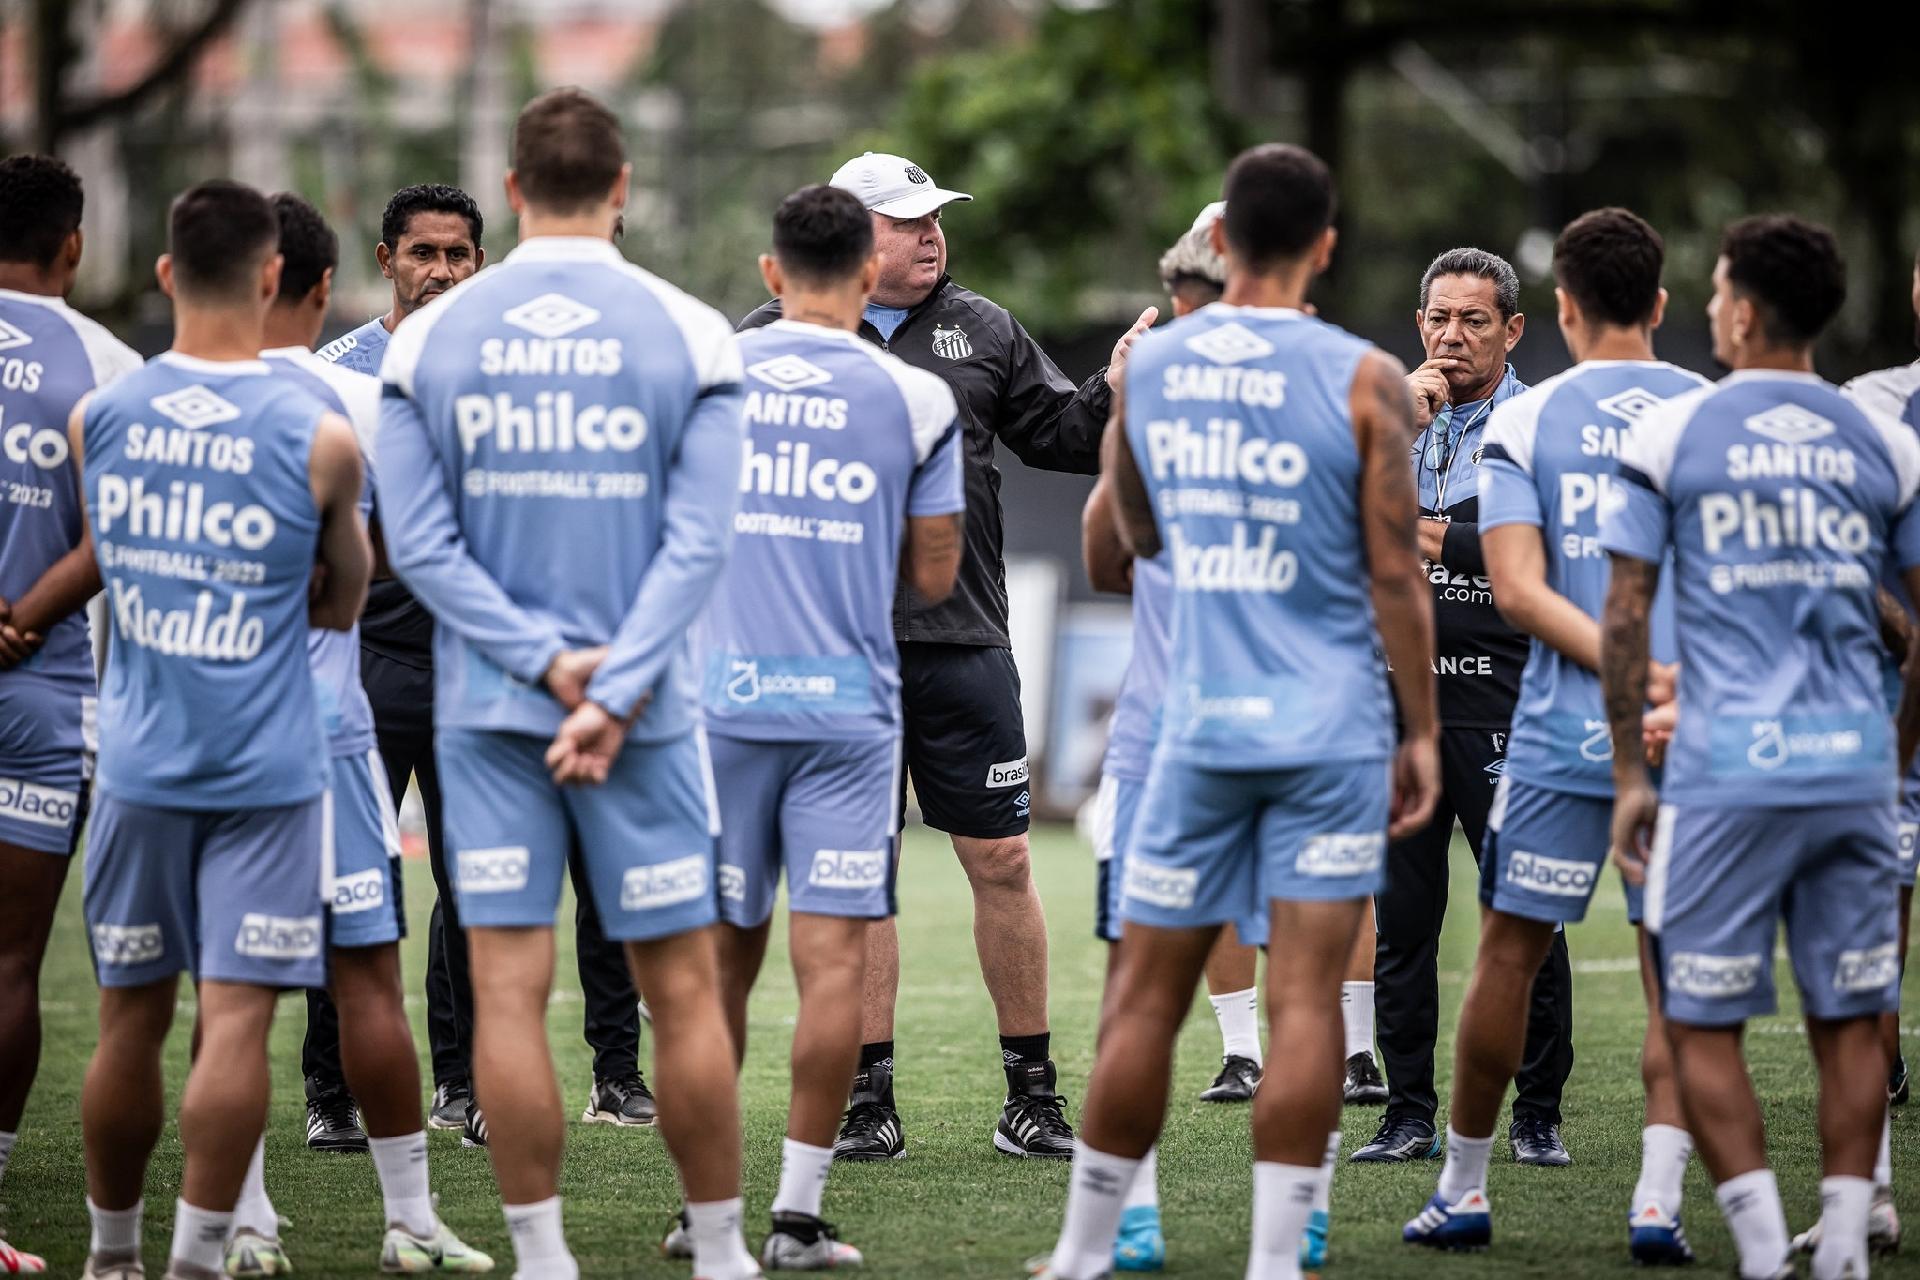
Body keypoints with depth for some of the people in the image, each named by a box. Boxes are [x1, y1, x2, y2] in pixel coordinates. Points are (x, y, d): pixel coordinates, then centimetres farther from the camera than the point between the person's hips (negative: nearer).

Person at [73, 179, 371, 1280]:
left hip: (139, 764, 3)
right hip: (267, 774, -3)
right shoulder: (320, 440, -9)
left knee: (132, 1016, 12)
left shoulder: (96, 420, -1)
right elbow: (342, 606, 5)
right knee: (236, 1020, -3)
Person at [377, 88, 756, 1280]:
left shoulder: (429, 337, 1)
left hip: (487, 711, 1)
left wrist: (546, 661, -7)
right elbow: (698, 541, -9)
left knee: (508, 990, 2)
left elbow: (418, 542, -4)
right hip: (645, 712, -1)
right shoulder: (691, 334, -2)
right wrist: (611, 694, -11)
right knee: (683, 988, 7)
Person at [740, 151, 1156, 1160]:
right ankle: (868, 1098, 10)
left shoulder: (981, 331, 11)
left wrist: (1111, 394, -4)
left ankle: (1031, 1095, 11)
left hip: (963, 643, 2)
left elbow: (1058, 437, 14)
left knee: (1002, 860, 2)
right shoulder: (776, 339, 3)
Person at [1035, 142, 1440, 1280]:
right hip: (1330, 728, -3)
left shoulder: (1149, 366, 4)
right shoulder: (1362, 380, -6)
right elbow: (1393, 575, -6)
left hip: (1201, 722, 3)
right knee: (1306, 997, -2)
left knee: (1146, 994, 10)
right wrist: (1422, 732, 2)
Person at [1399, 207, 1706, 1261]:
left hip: (1561, 736, -1)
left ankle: (1462, 1186, 18)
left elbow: (1520, 590, -10)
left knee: (1509, 953, 10)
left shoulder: (1523, 421, 0)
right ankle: (1658, 1202, -2)